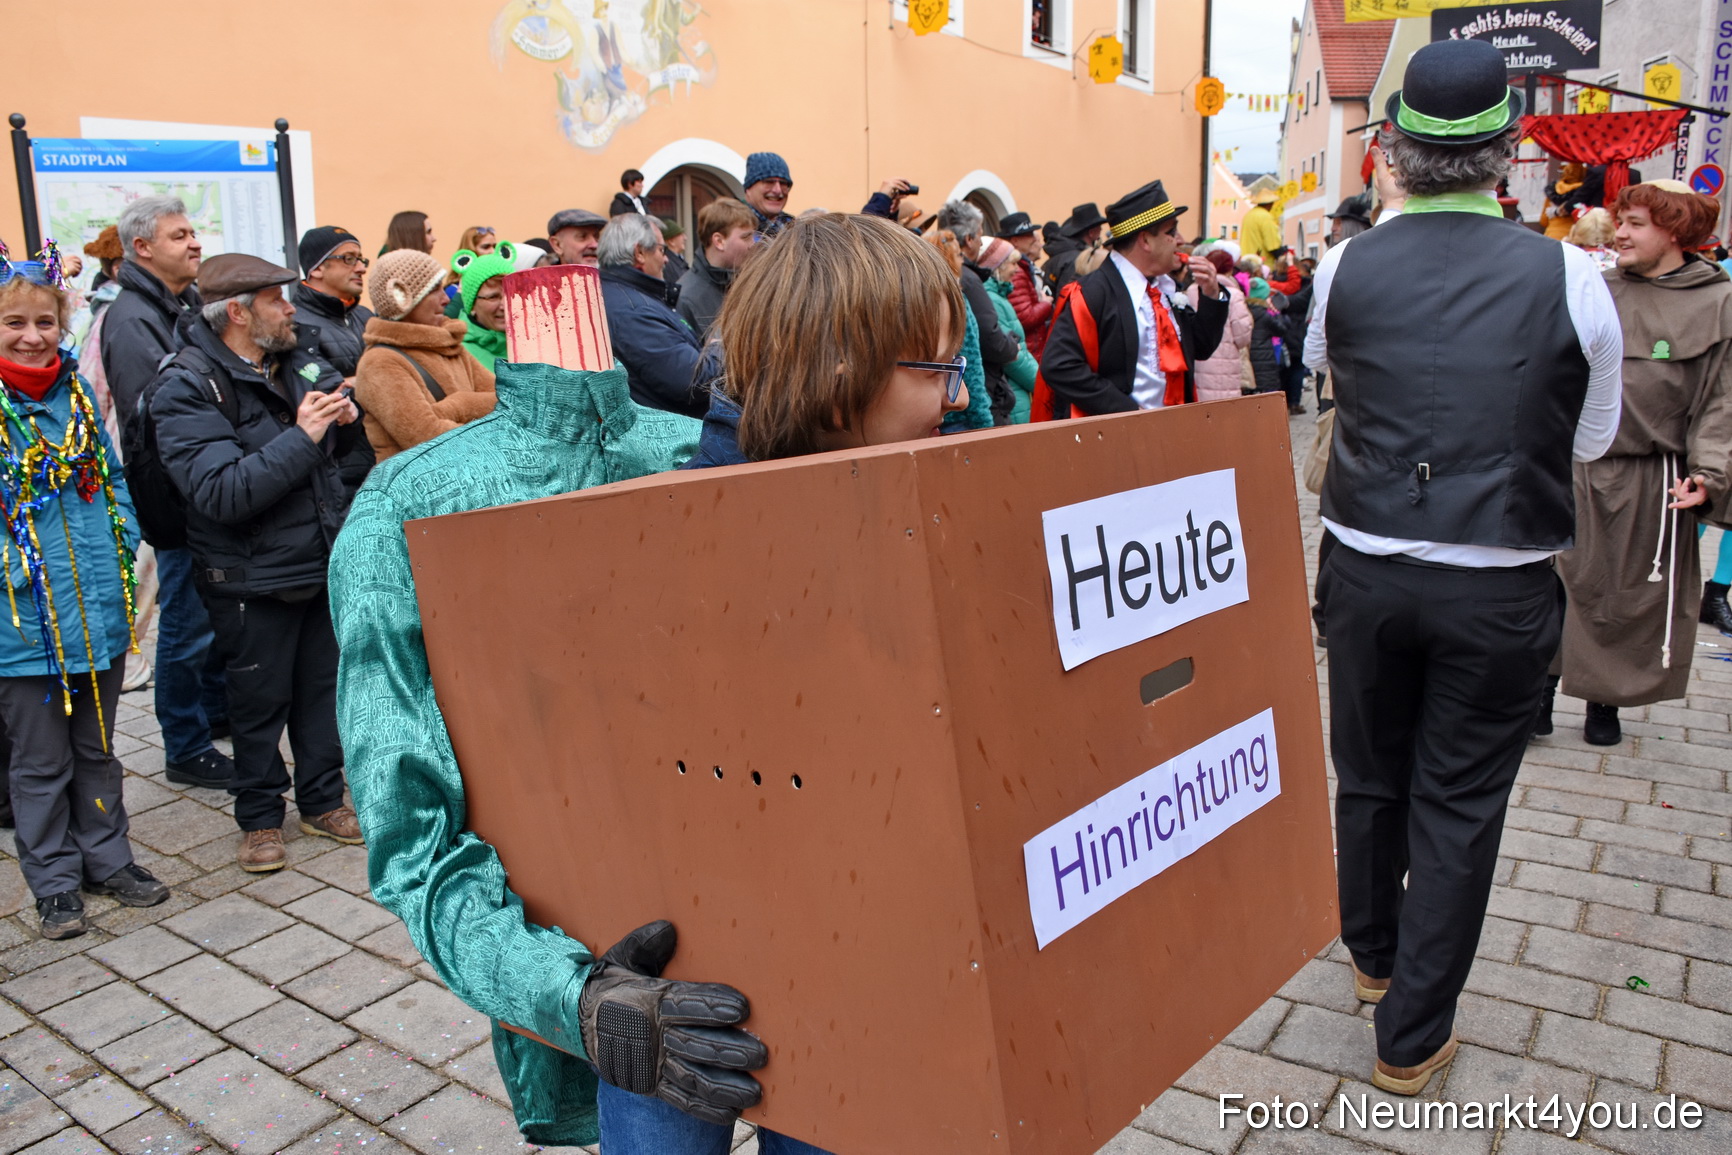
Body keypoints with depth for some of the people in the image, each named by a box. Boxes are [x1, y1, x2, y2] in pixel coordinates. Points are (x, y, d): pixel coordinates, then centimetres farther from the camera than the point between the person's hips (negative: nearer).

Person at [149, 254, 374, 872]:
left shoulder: (301, 356, 5)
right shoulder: (187, 390, -14)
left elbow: (353, 455, 18)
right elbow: (219, 493, -25)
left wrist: (346, 416, -6)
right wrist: (302, 437, -27)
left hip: (327, 564, 6)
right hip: (254, 578, -5)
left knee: (324, 685, 15)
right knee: (260, 700, 8)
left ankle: (324, 800, 32)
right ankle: (259, 818, 27)